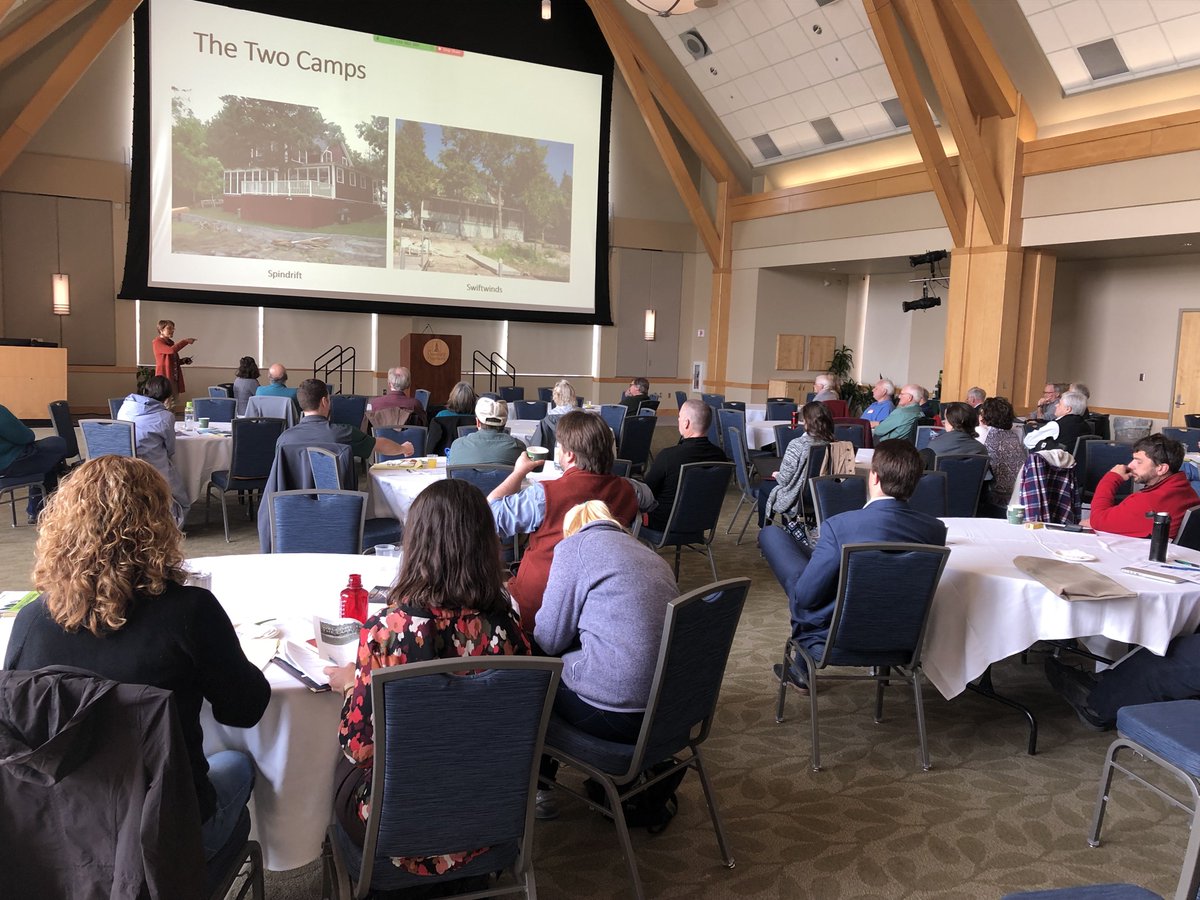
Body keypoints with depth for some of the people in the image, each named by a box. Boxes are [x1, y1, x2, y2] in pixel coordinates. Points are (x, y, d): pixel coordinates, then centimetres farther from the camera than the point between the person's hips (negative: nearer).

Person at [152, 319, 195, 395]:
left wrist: (183, 361, 7)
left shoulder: (171, 342, 15)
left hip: (175, 378, 8)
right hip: (165, 377, -8)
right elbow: (171, 350, -29)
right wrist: (185, 341, -24)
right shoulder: (157, 342, -9)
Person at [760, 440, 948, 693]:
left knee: (771, 533, 9)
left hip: (836, 635, -4)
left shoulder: (840, 525, -27)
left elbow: (805, 597, -20)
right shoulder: (936, 530, -13)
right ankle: (802, 666, 33)